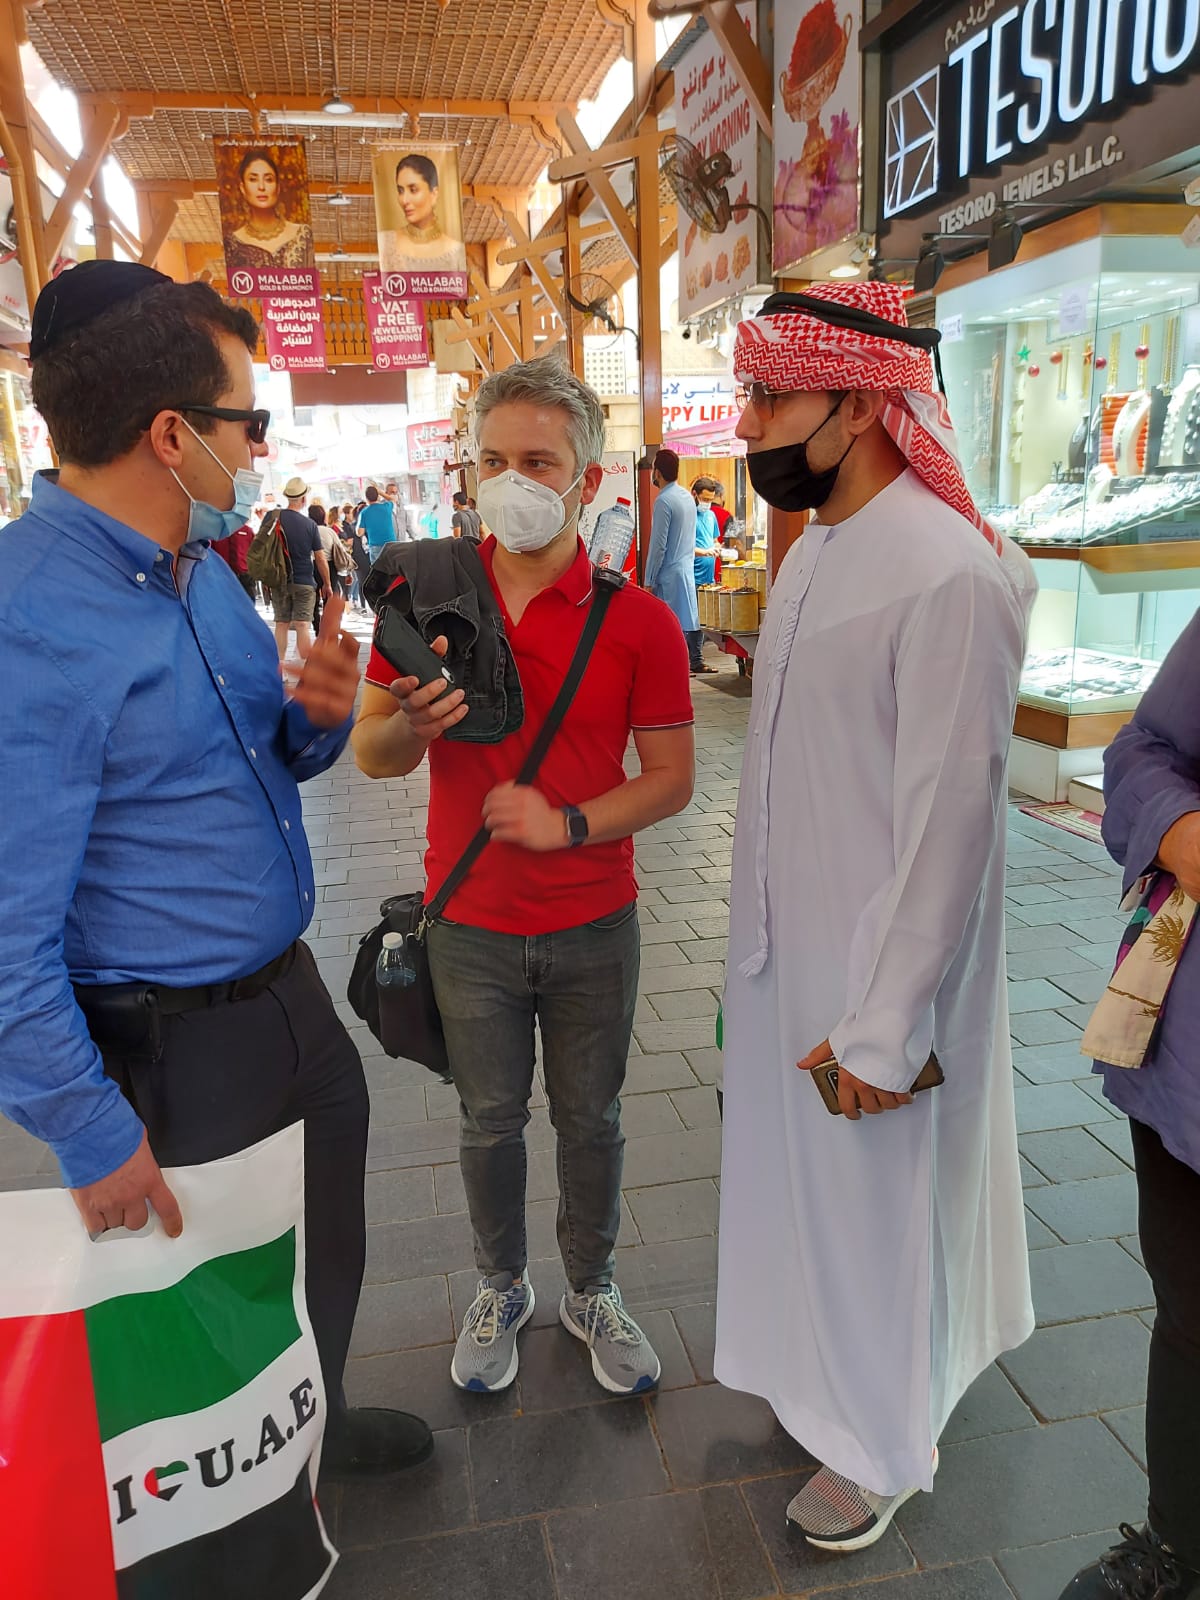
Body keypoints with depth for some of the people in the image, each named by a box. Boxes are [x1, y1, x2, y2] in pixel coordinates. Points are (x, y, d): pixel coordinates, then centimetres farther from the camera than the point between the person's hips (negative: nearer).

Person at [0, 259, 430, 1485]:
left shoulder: (201, 567, 3)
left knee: (326, 1255, 27)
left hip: (285, 992, 8)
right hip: (172, 1052, -8)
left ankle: (315, 1430, 56)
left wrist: (317, 715, -10)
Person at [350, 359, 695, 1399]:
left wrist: (571, 823, -20)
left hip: (594, 927, 0)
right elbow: (371, 753, -1)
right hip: (470, 927, 1)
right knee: (491, 1124, 17)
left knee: (592, 1121, 16)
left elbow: (673, 778, -5)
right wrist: (412, 724, -24)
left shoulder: (637, 622, -8)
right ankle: (502, 1288, 43)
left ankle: (592, 1291, 42)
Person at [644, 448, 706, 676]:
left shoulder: (664, 501, -16)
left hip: (670, 573, -9)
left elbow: (658, 545, -17)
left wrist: (649, 581, -12)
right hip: (688, 567, 9)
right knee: (689, 614, 14)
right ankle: (697, 661, 21)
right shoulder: (687, 497, 11)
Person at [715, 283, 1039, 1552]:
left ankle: (884, 1447, 40)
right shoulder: (810, 550, 6)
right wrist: (761, 943, 14)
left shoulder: (947, 573, -22)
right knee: (797, 1177, 23)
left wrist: (886, 1025, -19)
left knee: (878, 1204, 12)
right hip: (783, 948, 8)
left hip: (878, 972, -8)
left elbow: (949, 819, -23)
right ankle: (819, 1380, 50)